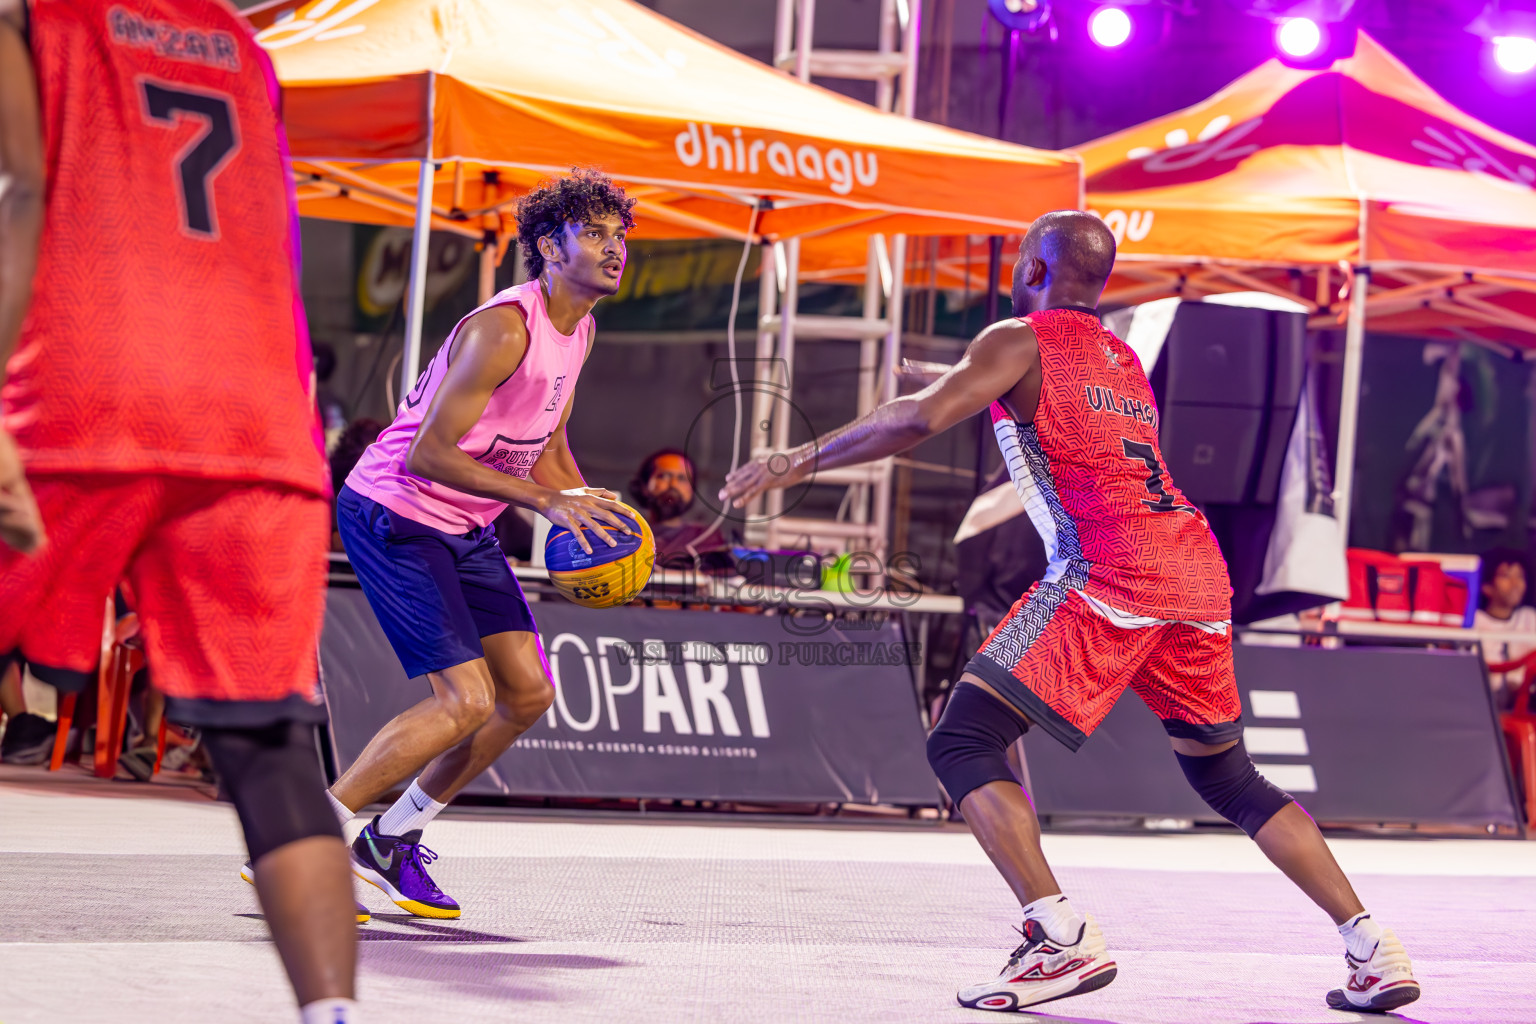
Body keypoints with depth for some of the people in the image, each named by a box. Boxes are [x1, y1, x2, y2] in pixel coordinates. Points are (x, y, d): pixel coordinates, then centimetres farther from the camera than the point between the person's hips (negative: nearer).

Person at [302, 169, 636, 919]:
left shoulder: (579, 331, 7)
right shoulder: (503, 329, -24)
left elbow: (548, 449, 20)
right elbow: (428, 453, -28)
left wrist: (592, 517, 3)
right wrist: (549, 501, -30)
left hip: (464, 529, 10)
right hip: (393, 514, -10)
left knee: (527, 693, 5)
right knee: (467, 700, -17)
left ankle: (390, 842, 18)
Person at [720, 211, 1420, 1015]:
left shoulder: (1019, 343, 5)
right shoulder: (1123, 360, 27)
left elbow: (923, 418, -10)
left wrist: (800, 461, -4)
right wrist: (980, 387, 53)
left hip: (1109, 574, -8)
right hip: (1199, 573, 8)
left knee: (961, 745, -4)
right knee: (1228, 779, 21)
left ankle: (1063, 940, -19)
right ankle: (1373, 951, 15)